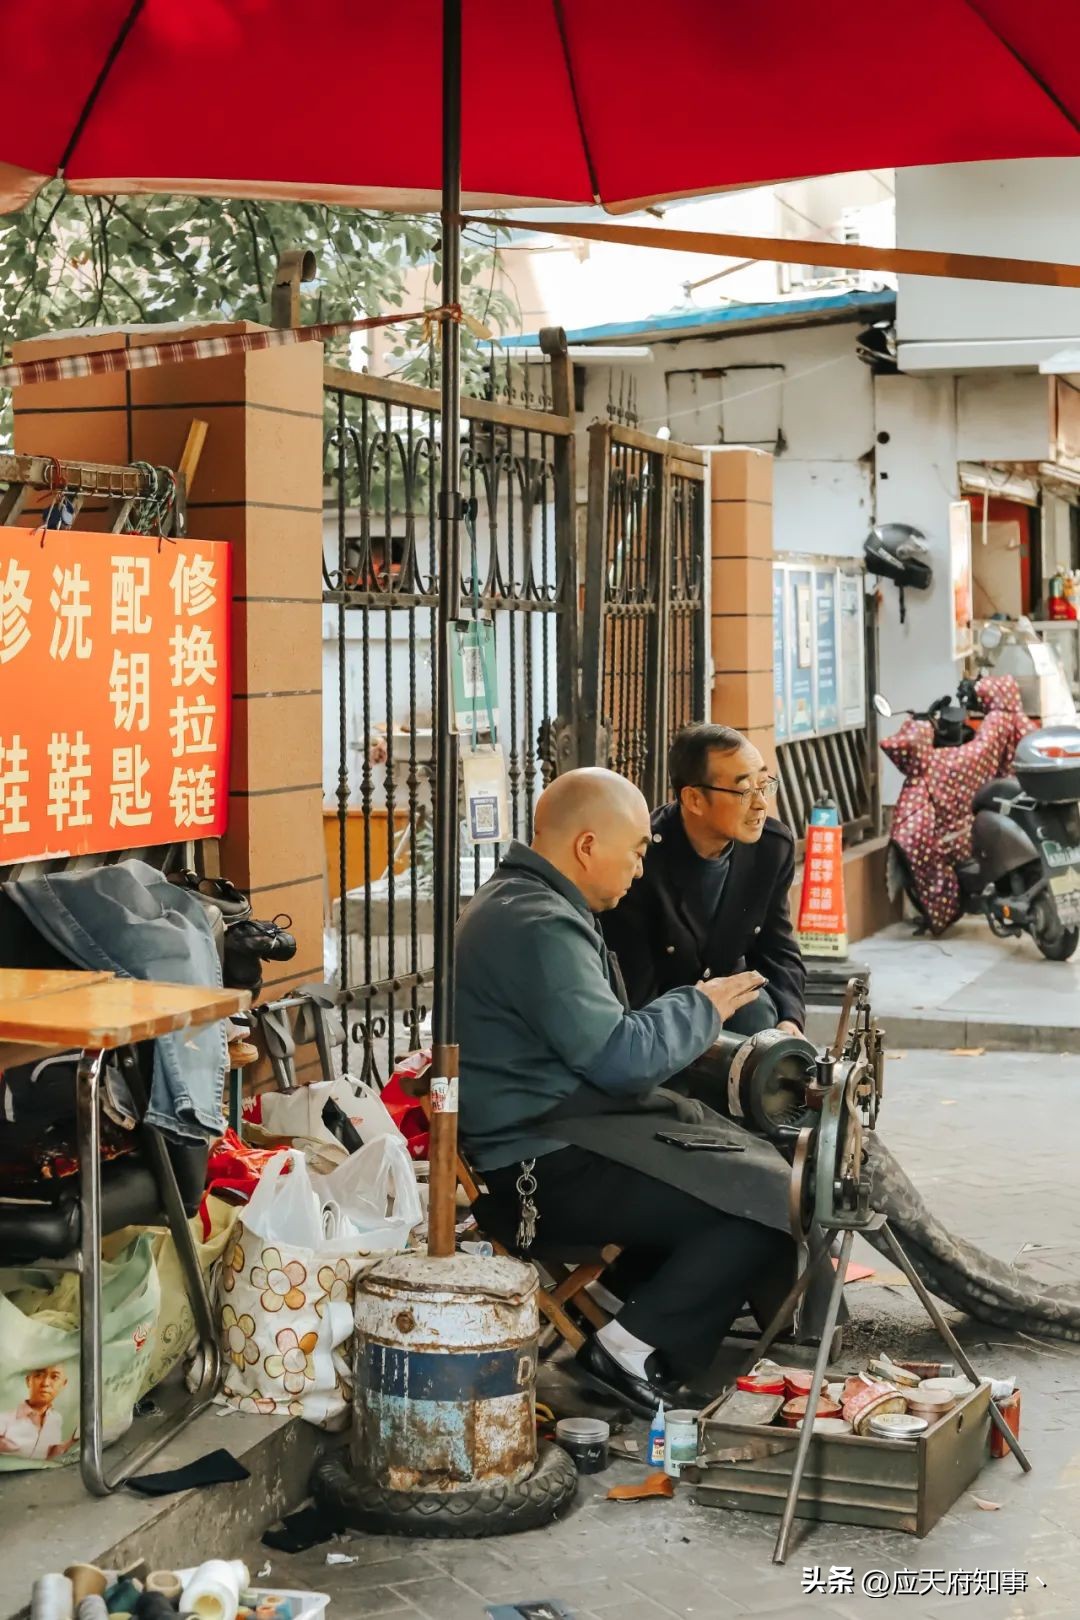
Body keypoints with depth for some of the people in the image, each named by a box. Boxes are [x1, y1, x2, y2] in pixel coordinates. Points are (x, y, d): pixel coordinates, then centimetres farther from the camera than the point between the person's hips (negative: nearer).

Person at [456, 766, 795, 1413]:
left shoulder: (521, 903, 17)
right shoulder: (539, 925, -19)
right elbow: (620, 1057, -21)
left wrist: (692, 1020, 11)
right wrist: (701, 1008, -4)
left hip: (550, 1136, 12)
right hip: (546, 1170, -12)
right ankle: (633, 1347, -8)